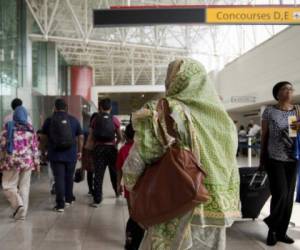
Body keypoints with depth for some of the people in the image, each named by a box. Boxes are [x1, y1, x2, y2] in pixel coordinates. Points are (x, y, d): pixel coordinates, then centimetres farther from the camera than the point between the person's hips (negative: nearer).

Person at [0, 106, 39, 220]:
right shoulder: (30, 128, 3)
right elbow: (34, 147, 5)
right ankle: (22, 212, 13)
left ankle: (18, 203, -15)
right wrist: (36, 162, 12)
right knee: (24, 187, 10)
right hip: (27, 161, 3)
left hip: (12, 161, -3)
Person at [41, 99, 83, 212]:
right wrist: (79, 151, 14)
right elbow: (80, 137, 5)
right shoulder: (74, 120, 3)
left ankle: (60, 204, -2)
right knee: (69, 177, 17)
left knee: (59, 179, 1)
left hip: (55, 155, -2)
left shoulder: (49, 120, -1)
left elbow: (43, 137, 2)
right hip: (71, 155, 2)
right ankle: (68, 199, 30)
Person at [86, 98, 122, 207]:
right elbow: (120, 137, 3)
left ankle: (97, 200, -2)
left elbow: (91, 136, 0)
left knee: (98, 174, 1)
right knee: (114, 172, 19)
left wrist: (90, 147, 11)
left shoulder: (95, 119, 2)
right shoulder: (114, 119, 0)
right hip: (111, 148, 0)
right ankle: (118, 192, 38)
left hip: (98, 148, 0)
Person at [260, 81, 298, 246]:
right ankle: (273, 228, 13)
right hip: (274, 159, -3)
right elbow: (264, 136, 2)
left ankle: (281, 232, 19)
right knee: (280, 194, -10)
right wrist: (262, 160, 3)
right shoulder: (269, 111, -2)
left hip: (292, 160, 3)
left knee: (289, 196, 6)